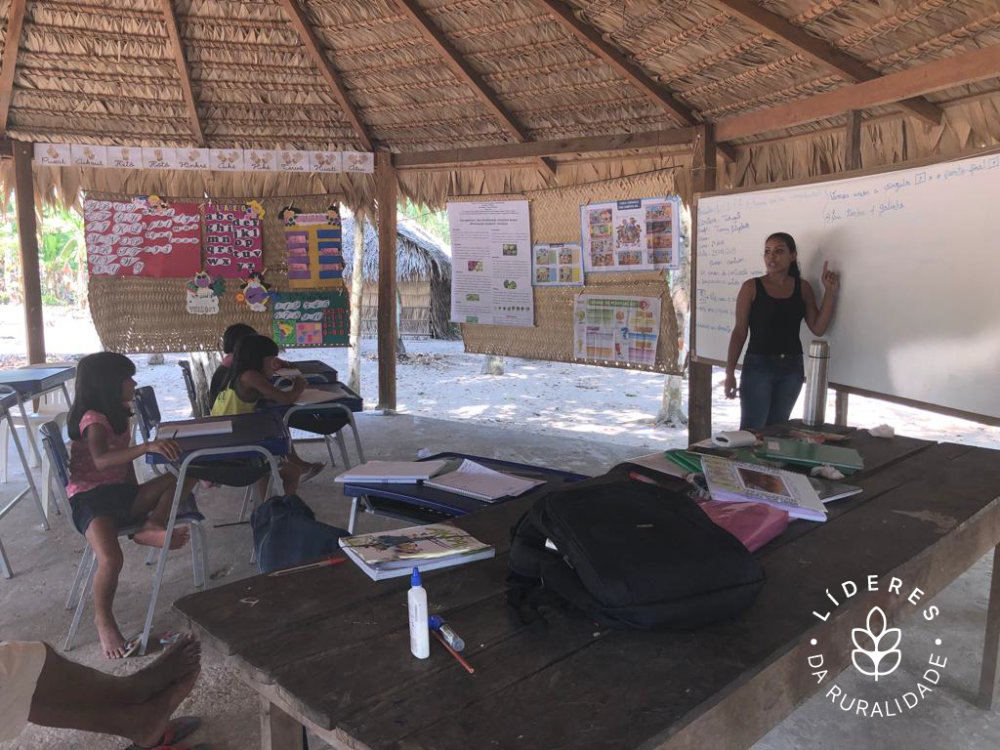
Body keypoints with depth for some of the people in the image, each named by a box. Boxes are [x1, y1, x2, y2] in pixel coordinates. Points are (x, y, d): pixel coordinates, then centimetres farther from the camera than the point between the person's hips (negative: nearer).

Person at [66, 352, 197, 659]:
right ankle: (103, 620, -7)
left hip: (120, 491, 8)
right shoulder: (93, 419, -14)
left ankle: (151, 526, -25)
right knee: (111, 559, -31)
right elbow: (101, 460, -34)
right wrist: (147, 447, -47)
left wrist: (137, 499, 11)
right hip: (90, 497, -8)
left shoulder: (118, 416, 12)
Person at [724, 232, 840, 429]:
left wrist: (830, 292, -3)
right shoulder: (751, 287, -4)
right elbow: (739, 332, -4)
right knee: (751, 430, -6)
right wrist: (730, 372, -8)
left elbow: (818, 328, 4)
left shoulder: (802, 287, 6)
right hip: (758, 366, -4)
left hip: (792, 368, 4)